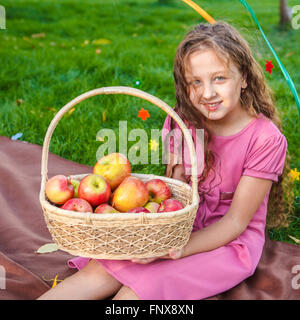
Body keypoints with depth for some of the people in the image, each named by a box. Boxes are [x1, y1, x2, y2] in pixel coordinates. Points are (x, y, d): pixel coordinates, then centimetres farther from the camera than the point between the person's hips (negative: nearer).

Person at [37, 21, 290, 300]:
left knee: (140, 288, -26)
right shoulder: (181, 122, -3)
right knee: (100, 271, -18)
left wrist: (180, 249, -30)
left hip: (230, 243, -4)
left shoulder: (265, 139, -17)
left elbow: (236, 222, -15)